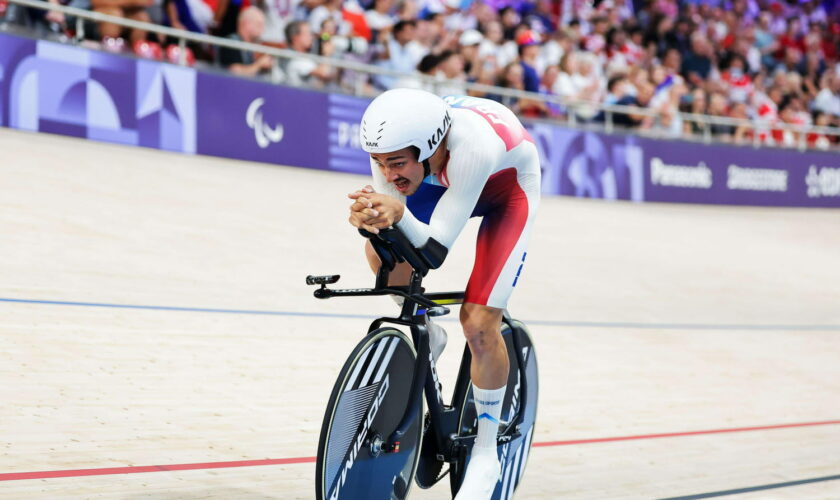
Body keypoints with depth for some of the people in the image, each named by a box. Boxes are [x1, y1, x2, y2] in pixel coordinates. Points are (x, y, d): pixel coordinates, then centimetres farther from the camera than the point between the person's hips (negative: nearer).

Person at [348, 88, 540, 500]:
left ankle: (485, 454, 4)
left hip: (507, 188, -5)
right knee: (382, 251, -20)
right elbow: (390, 222, -25)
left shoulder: (473, 146, -44)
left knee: (478, 323, -15)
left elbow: (435, 249, -40)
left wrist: (399, 213, -59)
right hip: (444, 182, 5)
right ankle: (426, 336, 12)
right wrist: (371, 216, -48)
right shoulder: (392, 142, -31)